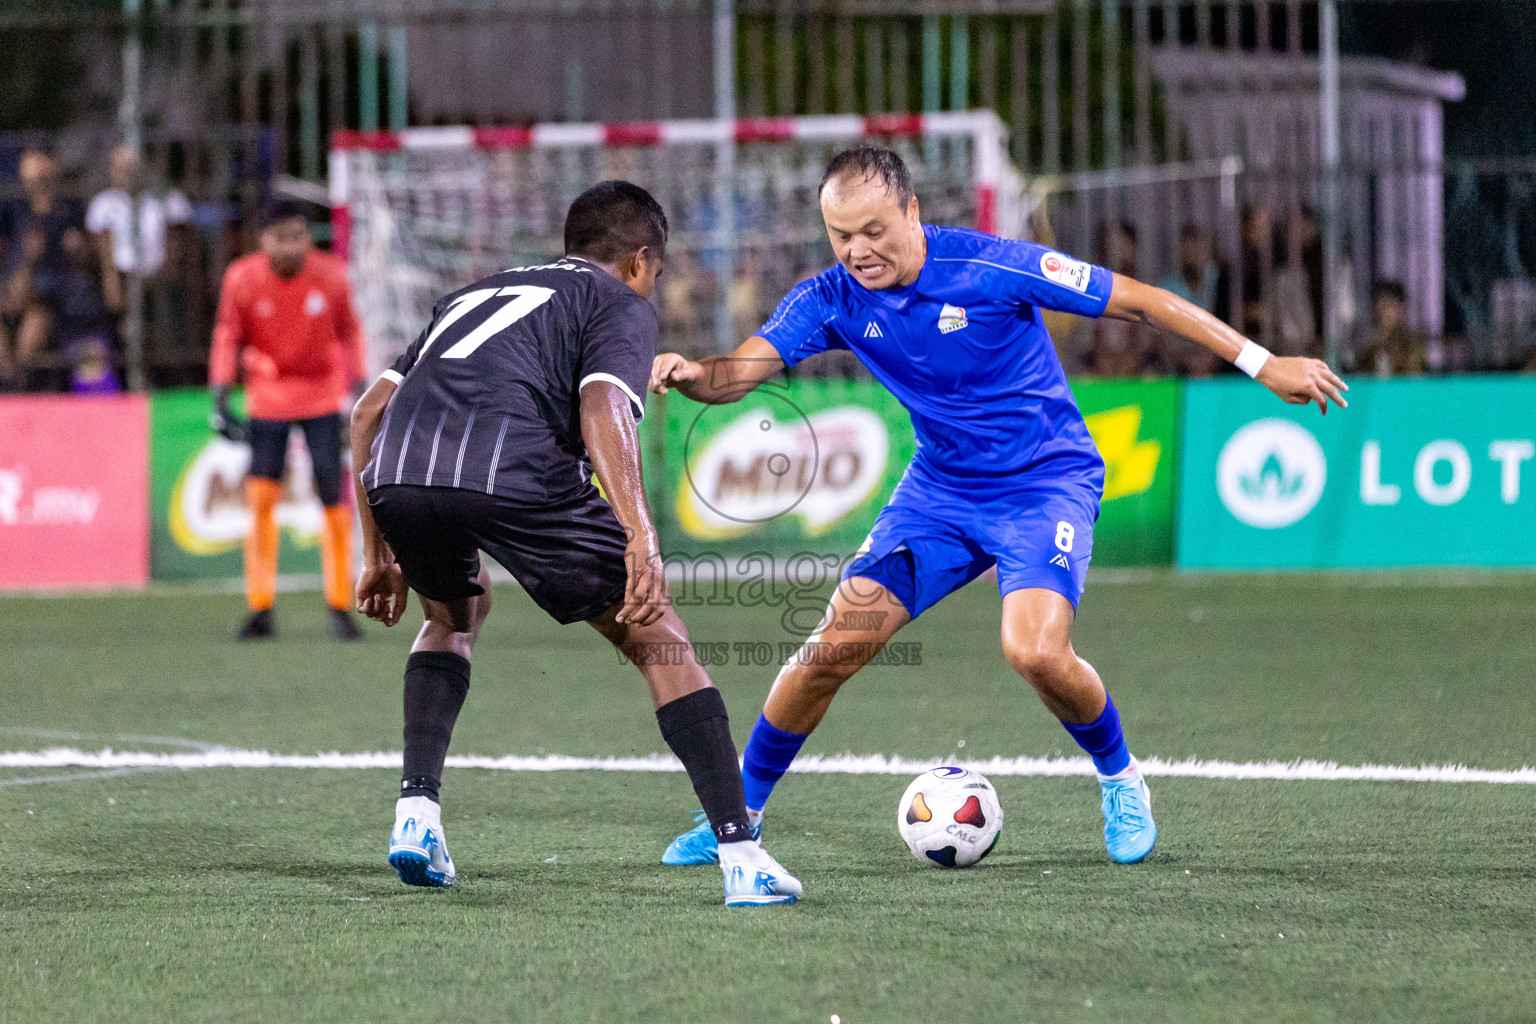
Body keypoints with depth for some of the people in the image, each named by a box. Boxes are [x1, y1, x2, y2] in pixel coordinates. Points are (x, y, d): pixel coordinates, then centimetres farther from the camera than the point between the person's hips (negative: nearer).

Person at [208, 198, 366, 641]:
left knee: (334, 500, -3)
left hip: (323, 397, 0)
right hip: (267, 399, 0)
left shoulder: (331, 276, -13)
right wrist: (220, 397, -11)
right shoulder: (241, 279, -13)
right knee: (261, 498, -7)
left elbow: (348, 332, 1)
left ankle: (340, 607, 8)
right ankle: (261, 609, 1)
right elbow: (228, 338, -2)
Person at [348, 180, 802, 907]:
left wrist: (380, 555, 37)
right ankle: (741, 856, 1)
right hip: (511, 470, -5)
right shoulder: (623, 303, 21)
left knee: (456, 614, 36)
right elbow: (602, 408, -1)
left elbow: (368, 414, 32)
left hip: (396, 477, 5)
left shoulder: (476, 293, 38)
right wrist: (641, 541, -11)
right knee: (658, 640, 10)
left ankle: (415, 811, 20)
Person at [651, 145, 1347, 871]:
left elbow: (1138, 301, -17)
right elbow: (738, 373, -14)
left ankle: (1119, 781, 3)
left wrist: (1261, 363, -16)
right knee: (834, 646, -8)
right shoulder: (831, 301, -9)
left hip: (1047, 481, -4)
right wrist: (687, 374, -40)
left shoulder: (991, 268, -22)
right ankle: (741, 809, 11)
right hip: (940, 490, 4)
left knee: (1035, 651, -27)